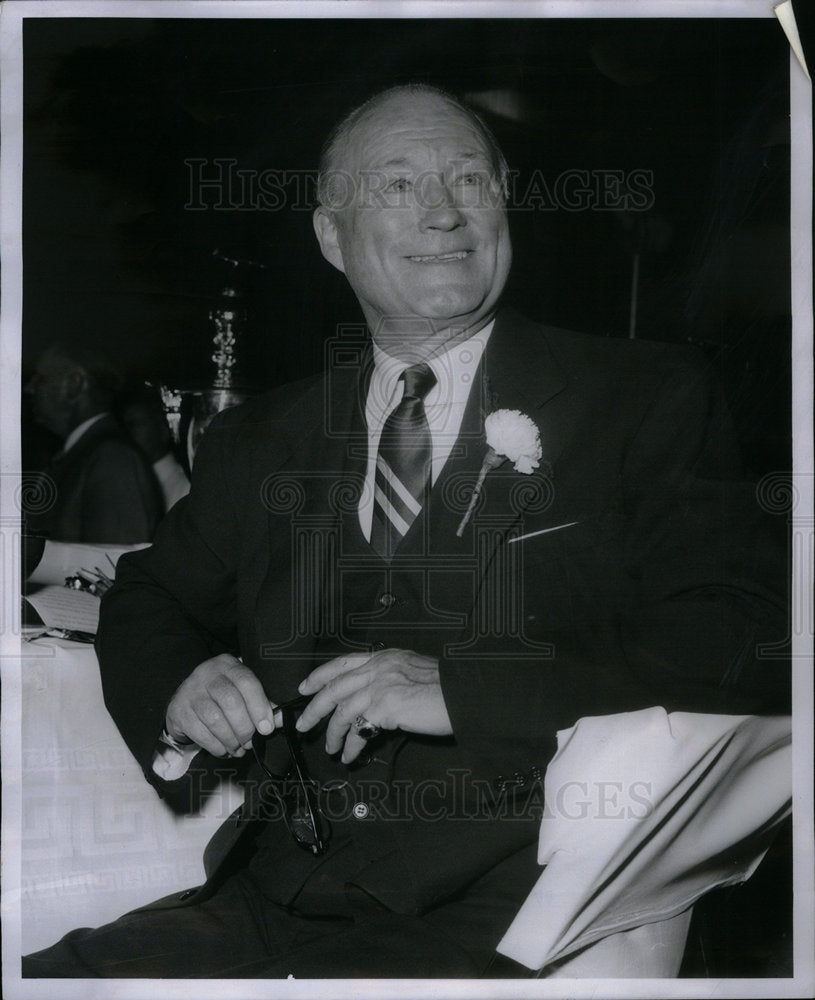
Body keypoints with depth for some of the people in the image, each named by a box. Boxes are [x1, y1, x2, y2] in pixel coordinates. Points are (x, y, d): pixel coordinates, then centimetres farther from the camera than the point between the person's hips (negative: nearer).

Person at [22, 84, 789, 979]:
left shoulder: (646, 397, 4)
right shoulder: (256, 442, 17)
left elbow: (741, 644, -6)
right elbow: (147, 602, 25)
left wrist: (462, 690, -15)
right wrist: (181, 689, 0)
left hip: (511, 910, -4)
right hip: (277, 899, 4)